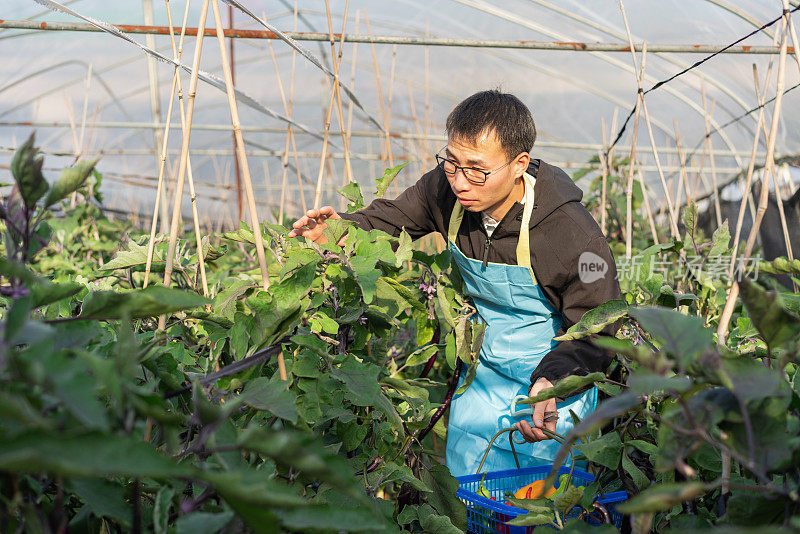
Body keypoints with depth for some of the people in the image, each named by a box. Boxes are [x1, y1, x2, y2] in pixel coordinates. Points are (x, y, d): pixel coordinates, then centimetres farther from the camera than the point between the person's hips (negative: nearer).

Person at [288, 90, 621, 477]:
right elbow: (390, 218, 5)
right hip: (483, 373, 5)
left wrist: (553, 381, -40)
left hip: (555, 380, -4)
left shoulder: (576, 238, -29)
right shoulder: (445, 190, -15)